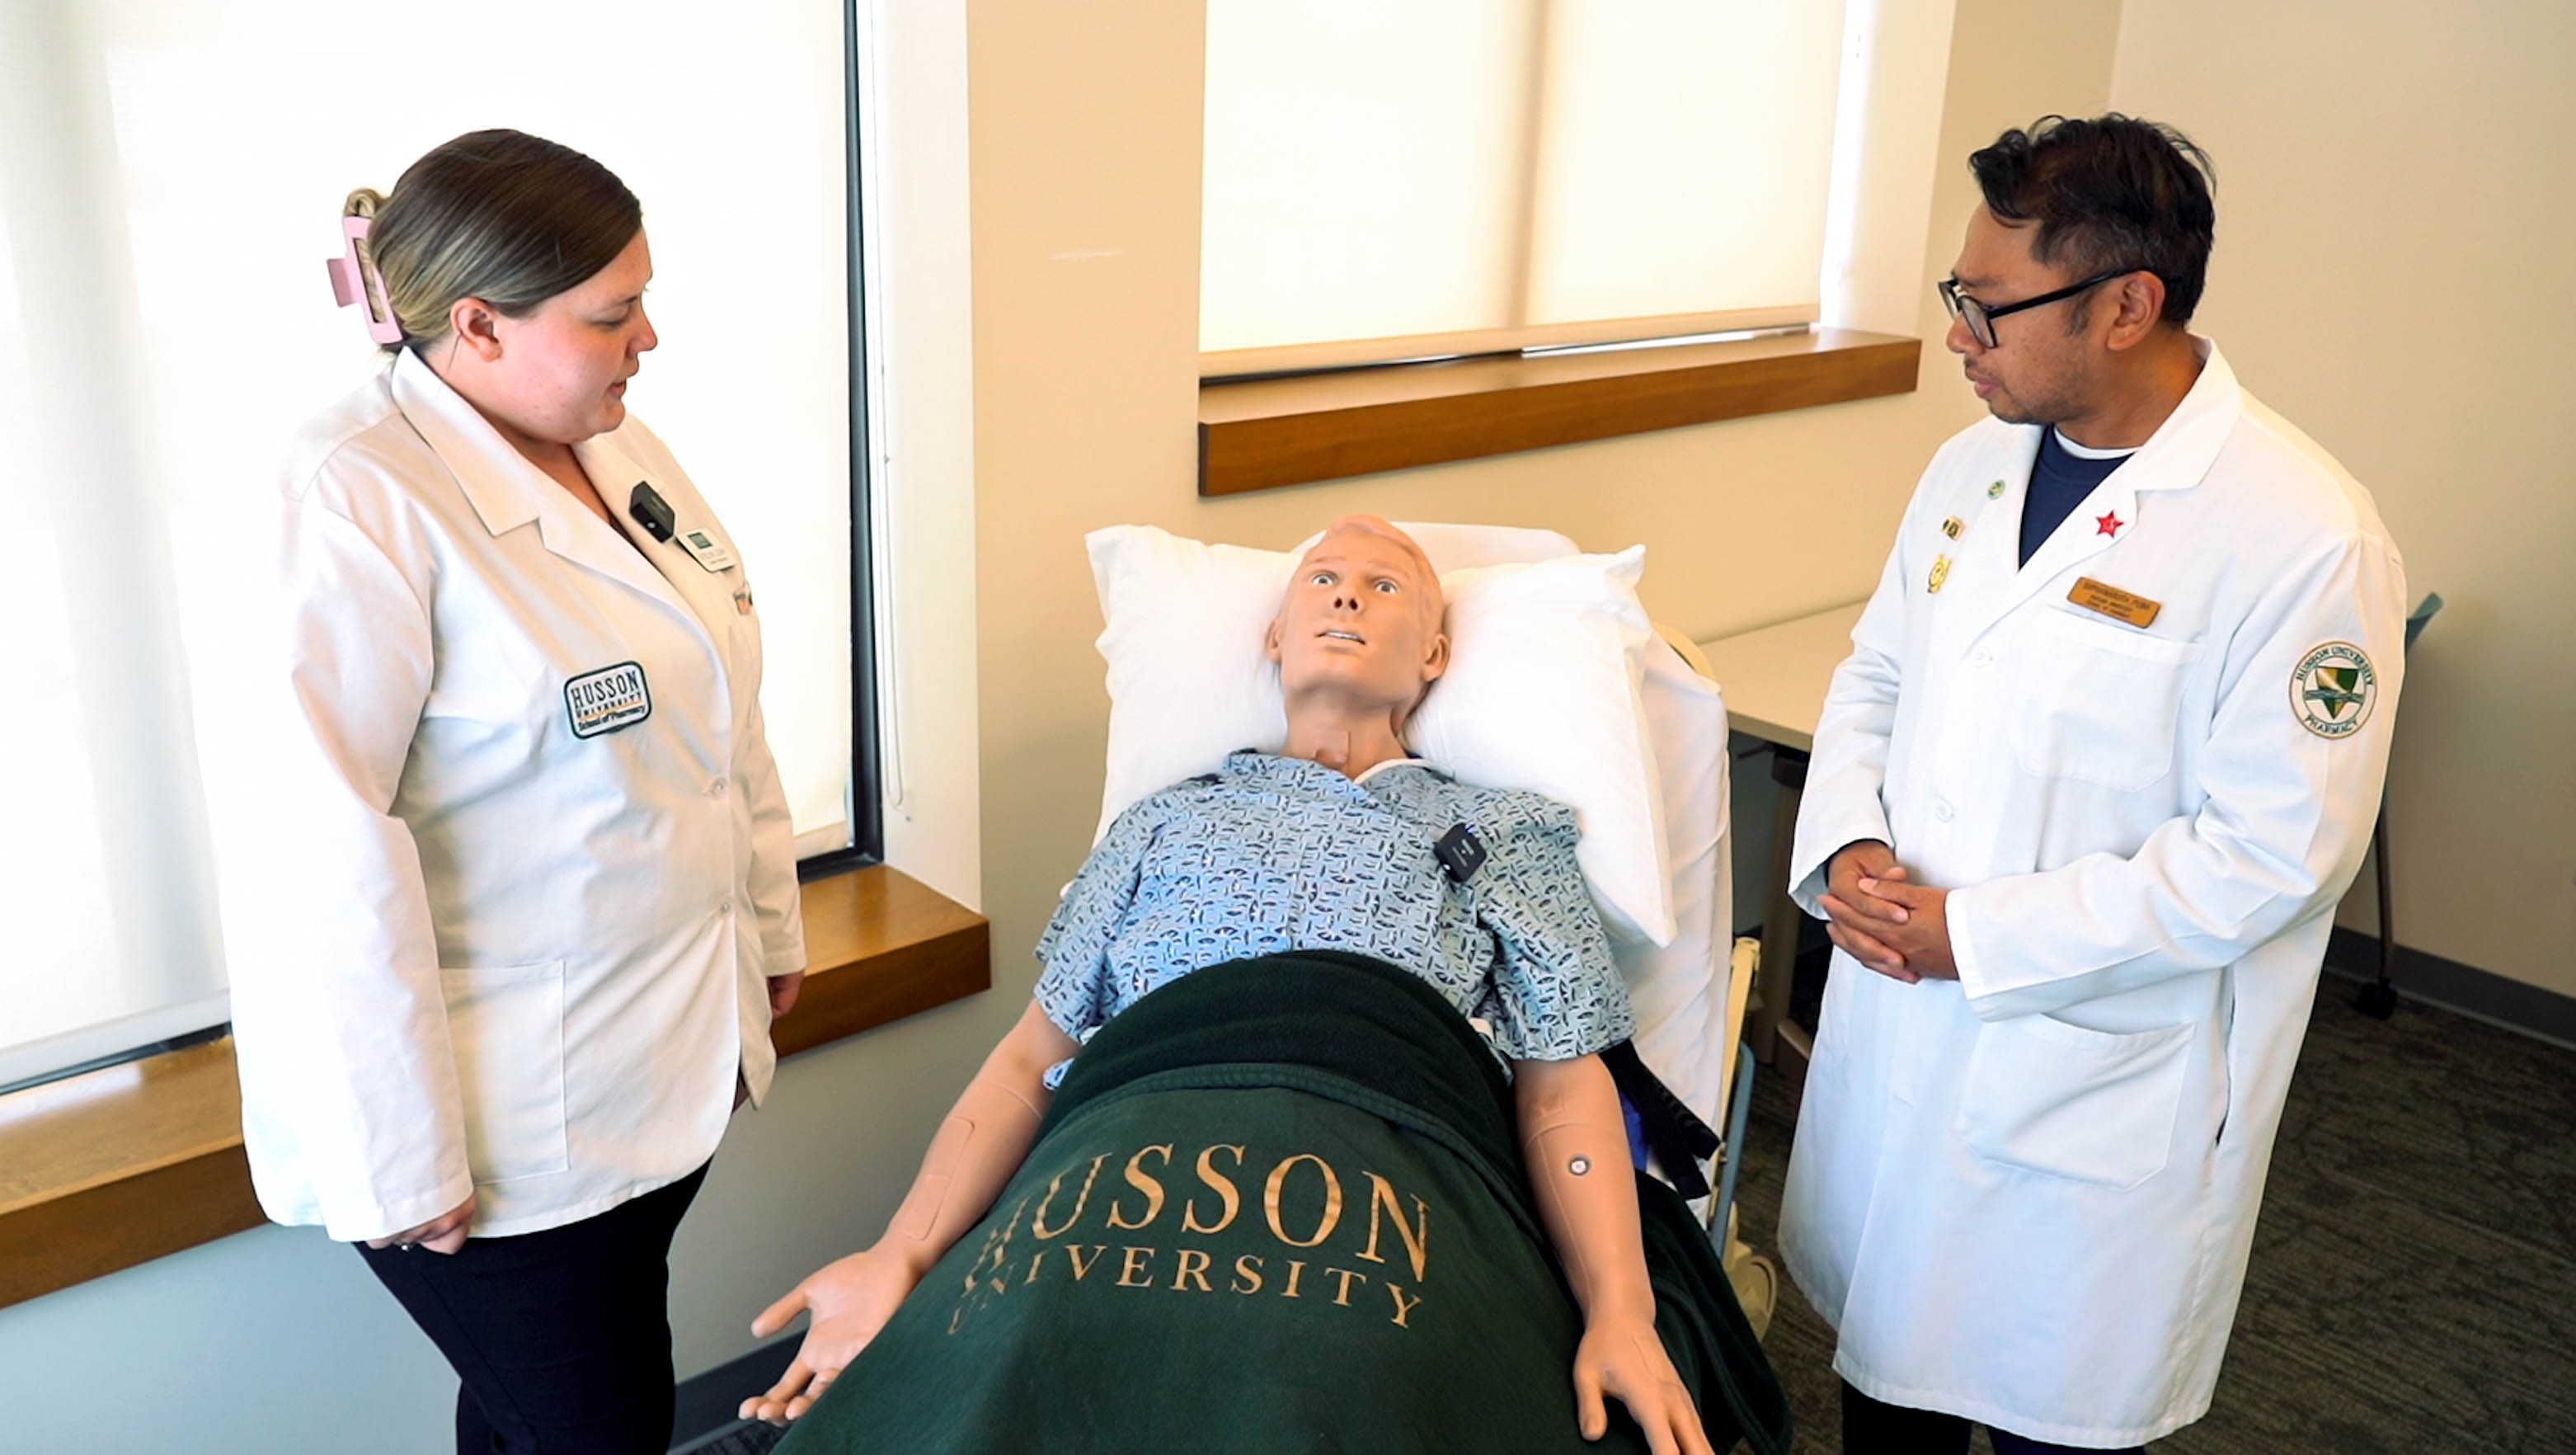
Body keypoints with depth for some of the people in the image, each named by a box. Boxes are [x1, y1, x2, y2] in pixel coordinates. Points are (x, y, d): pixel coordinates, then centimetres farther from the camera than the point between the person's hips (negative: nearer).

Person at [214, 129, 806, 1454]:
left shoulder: (615, 445, 4)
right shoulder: (364, 496, -19)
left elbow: (716, 706, 13)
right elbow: (320, 845, -23)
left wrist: (771, 922, 17)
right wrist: (395, 1155, -19)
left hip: (670, 1057, 7)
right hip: (505, 1125, -6)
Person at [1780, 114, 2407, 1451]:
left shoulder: (2304, 538, -19)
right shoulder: (1976, 462, 2)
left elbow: (2272, 854, -20)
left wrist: (1972, 935, -19)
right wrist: (1847, 845, -7)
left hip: (2091, 1083, -5)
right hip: (1893, 1019, 6)